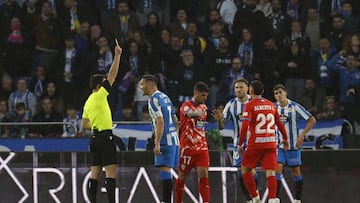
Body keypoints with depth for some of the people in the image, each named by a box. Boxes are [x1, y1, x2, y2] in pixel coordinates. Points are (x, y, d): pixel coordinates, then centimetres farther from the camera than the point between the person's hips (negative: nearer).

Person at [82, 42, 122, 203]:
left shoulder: (88, 102, 16)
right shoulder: (100, 95, -7)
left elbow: (84, 125, 21)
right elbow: (112, 74, -9)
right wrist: (117, 55, -6)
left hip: (95, 138, 9)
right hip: (105, 136, -9)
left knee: (95, 173, 6)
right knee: (111, 172, -11)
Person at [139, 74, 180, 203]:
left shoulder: (154, 99, -10)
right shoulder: (165, 97, 18)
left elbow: (160, 122, -19)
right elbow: (176, 121, 21)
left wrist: (157, 143, -21)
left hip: (165, 141, -9)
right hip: (173, 140, 9)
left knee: (165, 172, -10)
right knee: (166, 173, 11)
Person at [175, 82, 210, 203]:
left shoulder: (203, 107, 12)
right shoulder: (186, 105, -10)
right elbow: (189, 113, -36)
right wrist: (198, 114, -55)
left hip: (201, 148, 4)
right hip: (187, 147, -4)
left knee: (204, 176, -10)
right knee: (182, 177, 5)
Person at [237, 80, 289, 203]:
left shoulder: (249, 105, -4)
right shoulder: (271, 105, 11)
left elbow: (245, 126, -14)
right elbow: (279, 124, 21)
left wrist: (240, 144, -9)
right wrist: (285, 139, 35)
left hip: (255, 143, -4)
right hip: (271, 143, 4)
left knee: (245, 169, 13)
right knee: (270, 172, 0)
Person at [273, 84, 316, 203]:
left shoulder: (295, 107, -10)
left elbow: (312, 120, -9)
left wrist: (302, 134, -18)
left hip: (293, 144, -2)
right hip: (278, 144, 2)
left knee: (296, 172, 6)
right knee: (277, 169, -12)